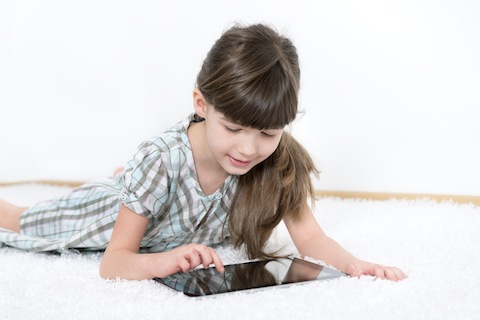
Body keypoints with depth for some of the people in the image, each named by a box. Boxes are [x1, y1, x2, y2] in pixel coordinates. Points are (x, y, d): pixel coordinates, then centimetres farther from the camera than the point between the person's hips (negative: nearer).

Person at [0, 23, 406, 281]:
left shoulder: (279, 161, -32)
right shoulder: (161, 159, -43)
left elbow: (309, 236, -28)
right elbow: (113, 264, -39)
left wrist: (353, 263, -49)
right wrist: (164, 261, -60)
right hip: (112, 210, -3)